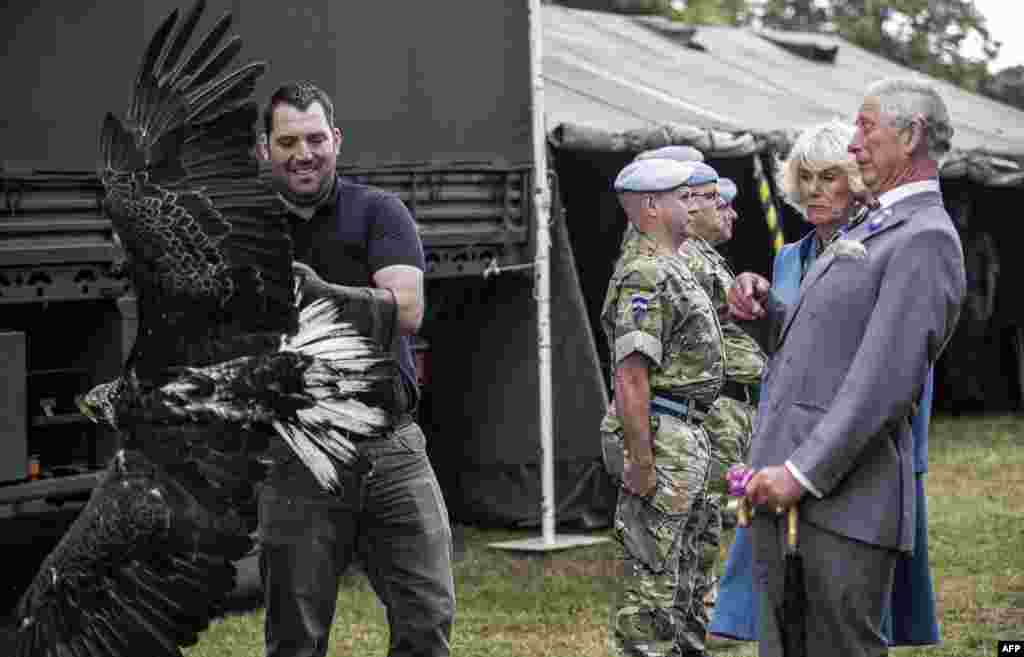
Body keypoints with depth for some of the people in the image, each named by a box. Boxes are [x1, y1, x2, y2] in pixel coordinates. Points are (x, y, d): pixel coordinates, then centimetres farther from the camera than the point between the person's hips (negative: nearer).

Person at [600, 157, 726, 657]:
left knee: (684, 578, 17)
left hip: (688, 437, 10)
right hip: (662, 440, -10)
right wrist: (641, 464, -24)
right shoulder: (645, 274, -16)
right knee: (652, 580, -6)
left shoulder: (672, 269, 17)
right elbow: (632, 377, -23)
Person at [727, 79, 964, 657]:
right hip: (783, 484, 9)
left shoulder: (927, 240, -11)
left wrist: (804, 473, -22)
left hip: (844, 499, -9)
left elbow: (887, 380, -20)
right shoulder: (869, 228, 21)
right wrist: (767, 305, 7)